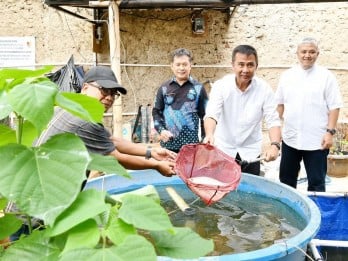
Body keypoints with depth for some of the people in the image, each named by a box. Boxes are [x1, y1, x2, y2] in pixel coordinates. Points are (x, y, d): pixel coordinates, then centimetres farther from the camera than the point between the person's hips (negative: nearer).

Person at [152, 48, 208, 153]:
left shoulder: (198, 88, 3)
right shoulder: (164, 88, 7)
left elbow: (205, 115, 4)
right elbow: (156, 112, 9)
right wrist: (161, 130, -7)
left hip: (191, 144, -1)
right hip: (168, 143, 1)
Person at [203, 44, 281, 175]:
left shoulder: (264, 89, -9)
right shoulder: (220, 86, -13)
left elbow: (273, 120, -11)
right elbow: (212, 114, -24)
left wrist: (275, 145, -30)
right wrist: (209, 134, -45)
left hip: (250, 153, 1)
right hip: (223, 150, -1)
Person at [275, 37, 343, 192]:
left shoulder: (326, 76, -4)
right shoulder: (286, 75, 5)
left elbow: (334, 107, -5)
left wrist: (330, 132, -12)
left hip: (316, 140, -3)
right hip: (290, 138, 4)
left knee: (316, 182, 7)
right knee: (286, 178, 15)